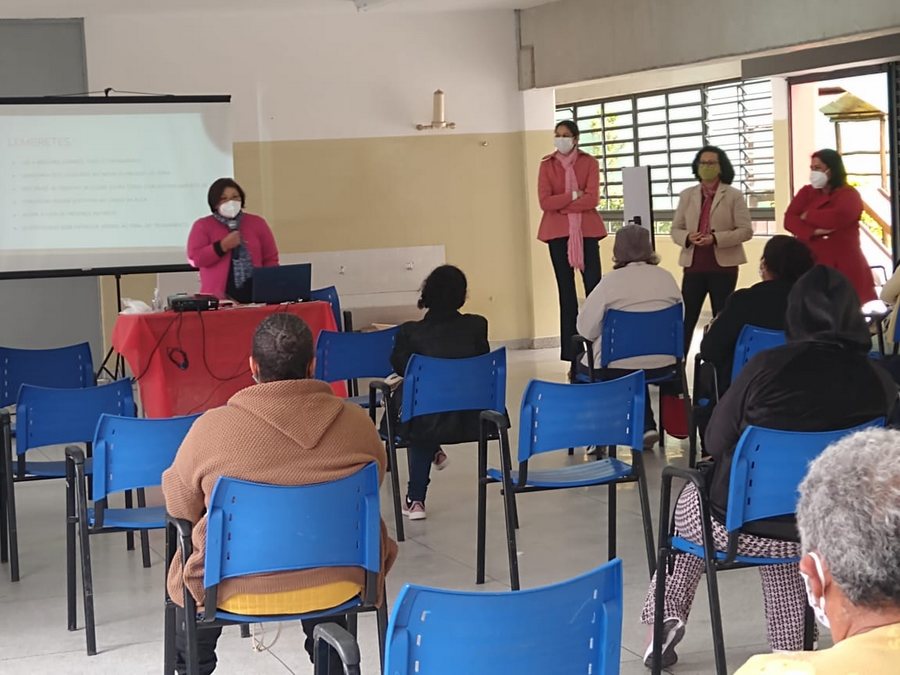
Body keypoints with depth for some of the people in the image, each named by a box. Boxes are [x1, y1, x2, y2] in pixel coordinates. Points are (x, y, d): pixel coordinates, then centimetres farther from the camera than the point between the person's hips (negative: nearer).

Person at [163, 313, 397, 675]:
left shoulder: (212, 427, -16)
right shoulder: (357, 423, -9)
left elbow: (180, 507, -1)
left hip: (240, 589, -2)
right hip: (337, 582, 2)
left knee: (184, 584, 31)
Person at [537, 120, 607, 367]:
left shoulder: (589, 162, 4)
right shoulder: (547, 165, 6)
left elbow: (592, 199, -8)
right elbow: (545, 202, -5)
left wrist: (561, 205, -9)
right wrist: (573, 195, -10)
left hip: (586, 231, -1)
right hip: (558, 233, 1)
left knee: (593, 288, -7)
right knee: (566, 291, 4)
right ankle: (573, 358, 7)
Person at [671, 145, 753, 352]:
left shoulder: (734, 195, 0)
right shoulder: (687, 195, 10)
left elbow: (745, 231, -6)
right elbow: (675, 229, 10)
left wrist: (716, 239, -20)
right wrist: (688, 237, -13)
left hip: (723, 266, -2)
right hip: (694, 265, 2)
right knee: (686, 318, 0)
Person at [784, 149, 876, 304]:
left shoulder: (849, 194, 2)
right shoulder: (806, 192, 13)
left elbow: (839, 218, -18)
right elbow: (789, 220, 0)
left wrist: (808, 216, -4)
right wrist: (813, 232, -17)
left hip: (843, 266, -3)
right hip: (810, 264, 3)